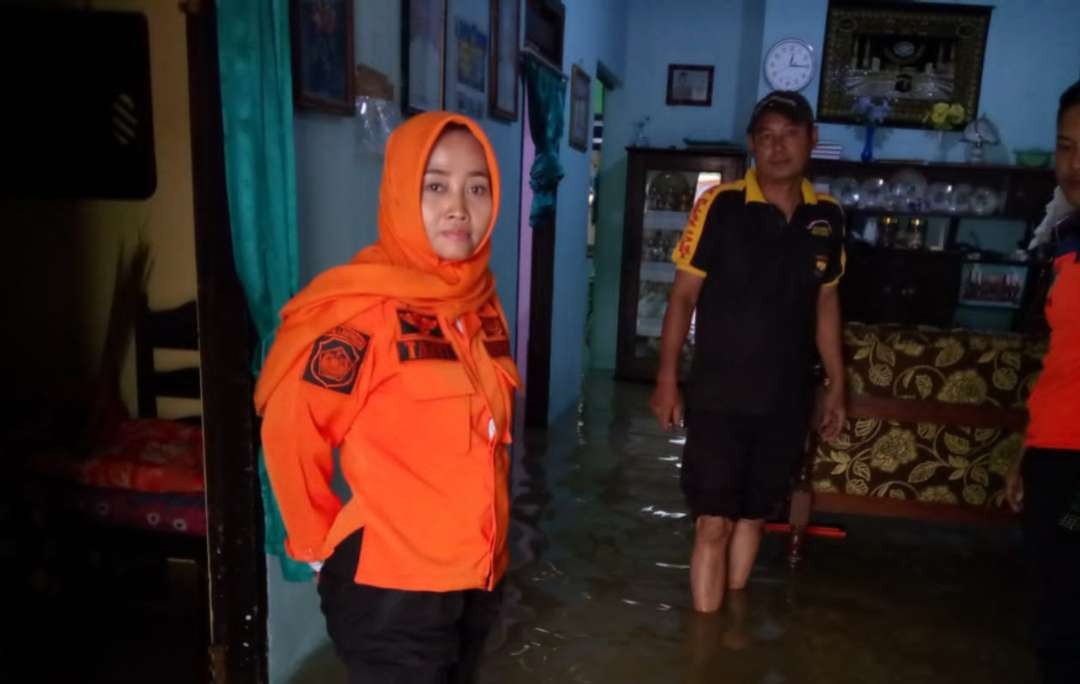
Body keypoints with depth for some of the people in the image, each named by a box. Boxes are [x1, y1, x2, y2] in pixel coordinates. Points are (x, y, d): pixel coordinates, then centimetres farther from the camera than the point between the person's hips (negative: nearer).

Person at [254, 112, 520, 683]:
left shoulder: (481, 301, 2)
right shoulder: (364, 307, -20)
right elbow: (291, 430, -17)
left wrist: (485, 537, 14)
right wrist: (322, 546, -6)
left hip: (476, 574, 7)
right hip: (390, 584, -7)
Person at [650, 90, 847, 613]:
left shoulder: (827, 217, 3)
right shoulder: (720, 206, -10)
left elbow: (825, 304, 12)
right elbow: (683, 295, -7)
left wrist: (837, 386, 13)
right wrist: (667, 380, -9)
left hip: (786, 398, 4)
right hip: (718, 395, -4)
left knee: (754, 514, 18)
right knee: (713, 523, 0)